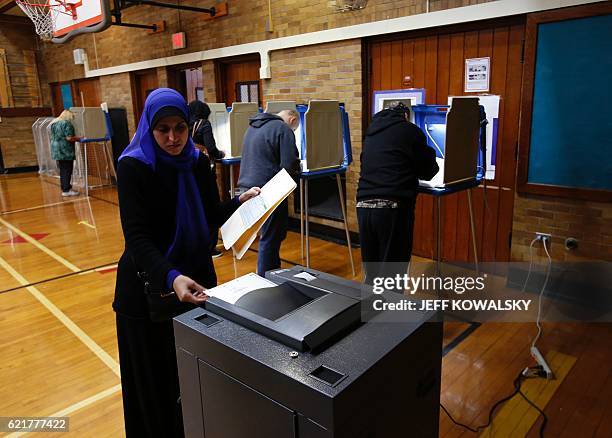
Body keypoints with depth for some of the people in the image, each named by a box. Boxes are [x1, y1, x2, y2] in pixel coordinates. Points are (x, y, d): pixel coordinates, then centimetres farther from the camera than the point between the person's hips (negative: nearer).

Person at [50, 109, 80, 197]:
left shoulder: (54, 123, 16)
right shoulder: (67, 123, -11)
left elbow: (53, 137, 22)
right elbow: (69, 138, -19)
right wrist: (79, 138, -8)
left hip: (56, 150, 9)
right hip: (65, 151, -9)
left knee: (62, 170, 13)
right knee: (67, 170, -5)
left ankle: (64, 188, 19)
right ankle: (66, 190, -5)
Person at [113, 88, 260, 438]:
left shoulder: (199, 162, -1)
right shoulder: (133, 166, -17)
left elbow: (212, 216, 5)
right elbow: (137, 237, -25)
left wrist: (241, 202, -13)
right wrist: (171, 277, -40)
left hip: (197, 272, 5)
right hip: (149, 281, -4)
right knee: (155, 373, 10)